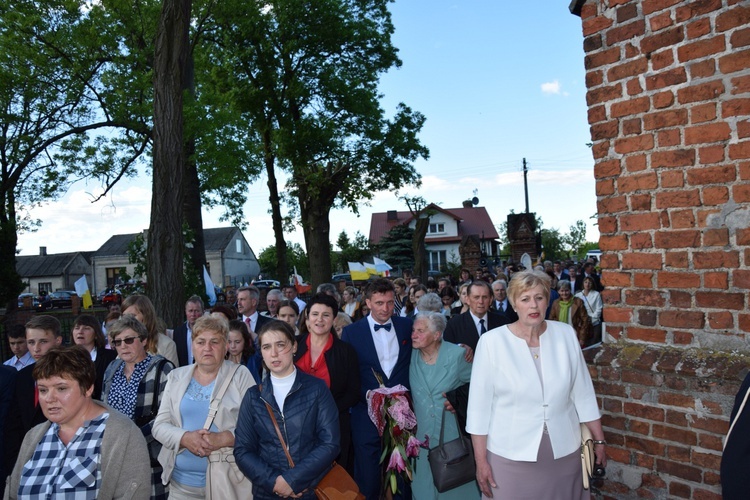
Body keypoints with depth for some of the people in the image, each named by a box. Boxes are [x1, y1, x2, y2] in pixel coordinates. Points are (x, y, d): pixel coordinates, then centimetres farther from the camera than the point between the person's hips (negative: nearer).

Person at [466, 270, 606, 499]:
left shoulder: (566, 334, -3)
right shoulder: (492, 341, -13)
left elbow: (583, 393, 4)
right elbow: (479, 405, -9)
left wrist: (599, 440, 8)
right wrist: (481, 460, -7)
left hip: (564, 452, 3)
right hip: (510, 456, -2)